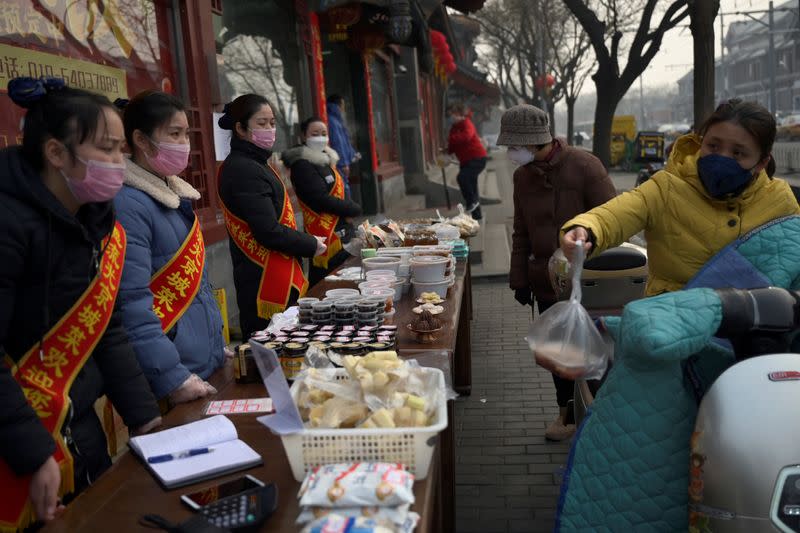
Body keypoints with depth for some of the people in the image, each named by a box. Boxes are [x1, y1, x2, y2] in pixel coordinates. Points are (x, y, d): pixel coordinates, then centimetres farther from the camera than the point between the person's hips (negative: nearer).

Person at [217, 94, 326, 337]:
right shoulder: (243, 169, -16)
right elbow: (269, 233, -20)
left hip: (281, 279, 10)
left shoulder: (257, 163, 15)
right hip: (263, 285, -10)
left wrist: (308, 241, 7)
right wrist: (311, 245, -7)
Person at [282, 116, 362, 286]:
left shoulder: (326, 159, 15)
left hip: (340, 232, 9)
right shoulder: (302, 165, -12)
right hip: (324, 236, -9)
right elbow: (321, 199, -19)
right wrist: (354, 208, -9)